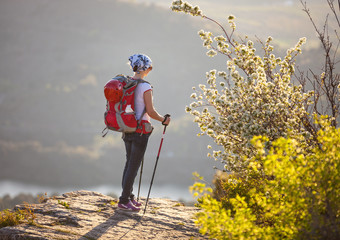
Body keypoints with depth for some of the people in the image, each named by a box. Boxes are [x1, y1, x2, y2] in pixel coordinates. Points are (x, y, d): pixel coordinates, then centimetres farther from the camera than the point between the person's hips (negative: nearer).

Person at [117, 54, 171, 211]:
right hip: (140, 130, -8)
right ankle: (124, 201, 2)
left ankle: (129, 196, 26)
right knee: (134, 166, -1)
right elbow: (150, 111, -17)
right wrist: (163, 120, 0)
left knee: (129, 163, 18)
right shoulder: (145, 86, -17)